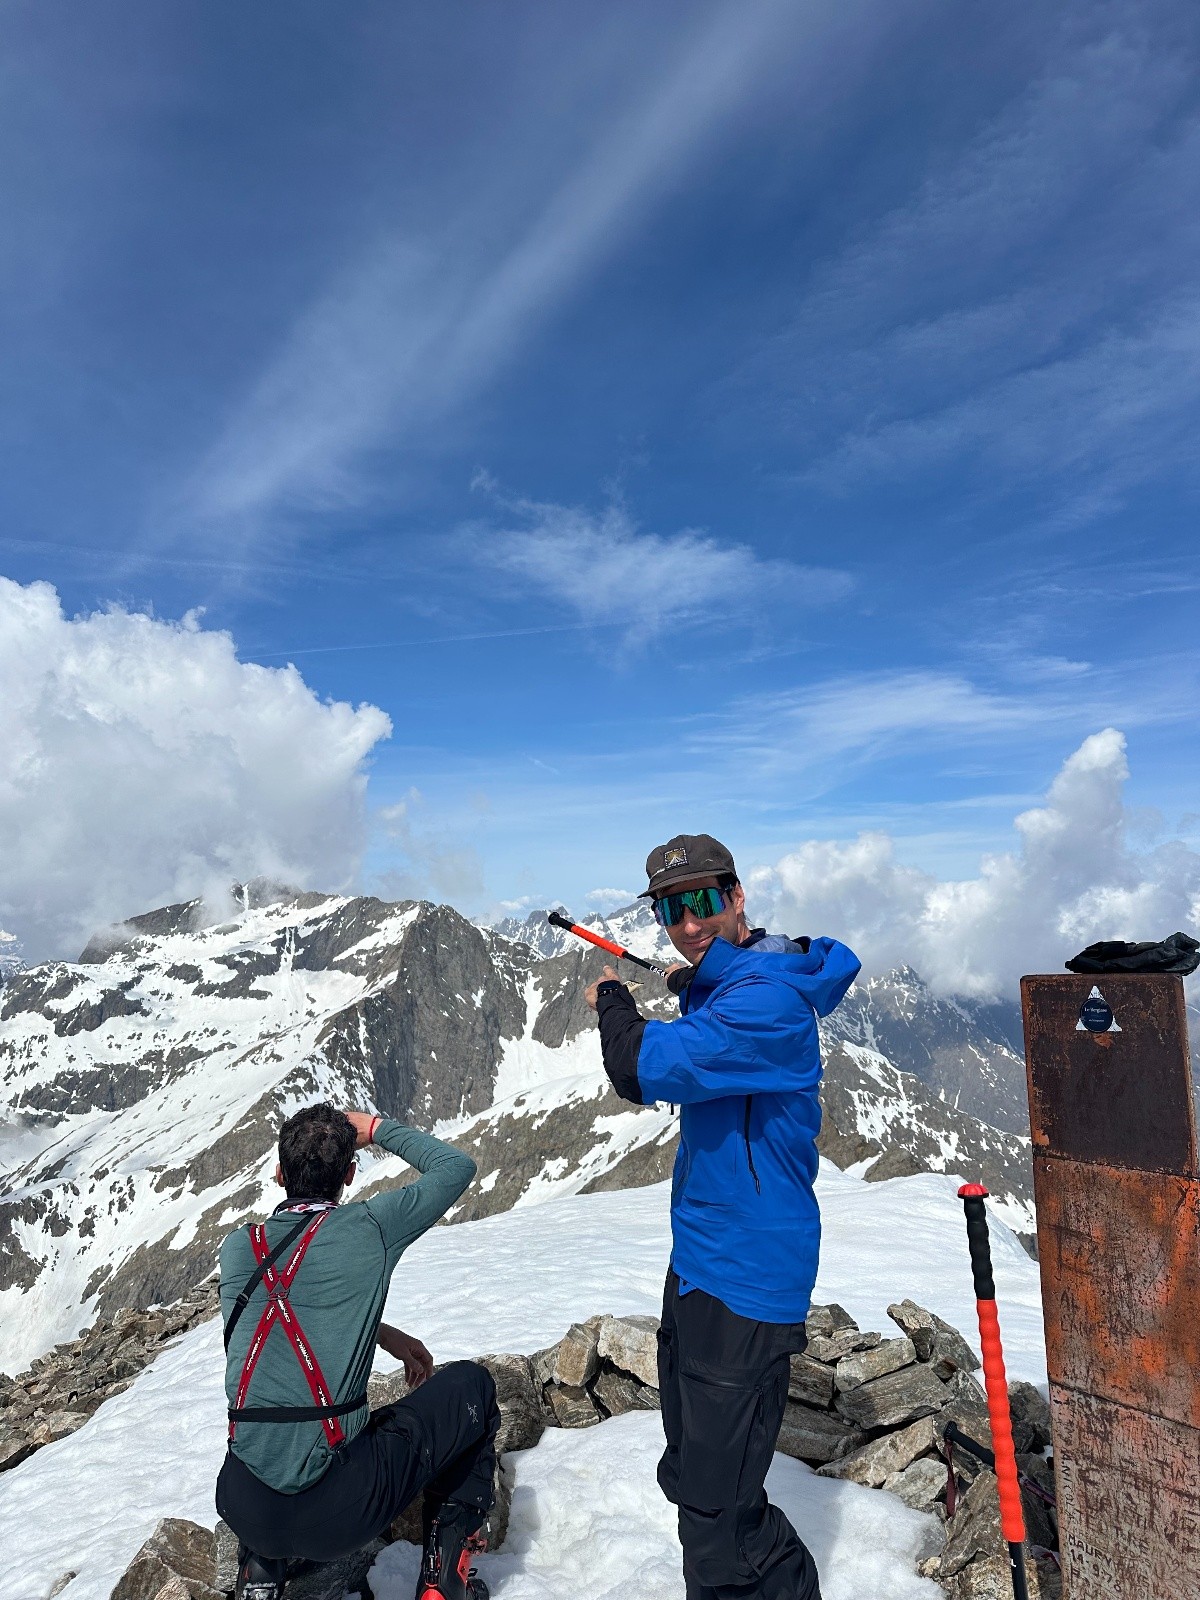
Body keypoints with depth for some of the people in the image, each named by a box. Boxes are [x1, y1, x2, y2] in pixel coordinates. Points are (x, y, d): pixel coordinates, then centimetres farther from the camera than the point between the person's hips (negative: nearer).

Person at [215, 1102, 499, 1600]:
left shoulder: (238, 1247, 4)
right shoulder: (368, 1227, -8)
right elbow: (457, 1166, 6)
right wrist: (378, 1128, 13)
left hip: (244, 1509, 5)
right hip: (338, 1513, -4)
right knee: (471, 1383, 16)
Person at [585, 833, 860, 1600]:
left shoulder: (764, 1000, -24)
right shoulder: (724, 985, 6)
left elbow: (641, 1071, -31)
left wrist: (612, 996, -13)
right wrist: (693, 989, 16)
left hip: (745, 1281, -10)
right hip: (699, 1258, 10)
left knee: (715, 1504, -4)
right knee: (692, 1473, 23)